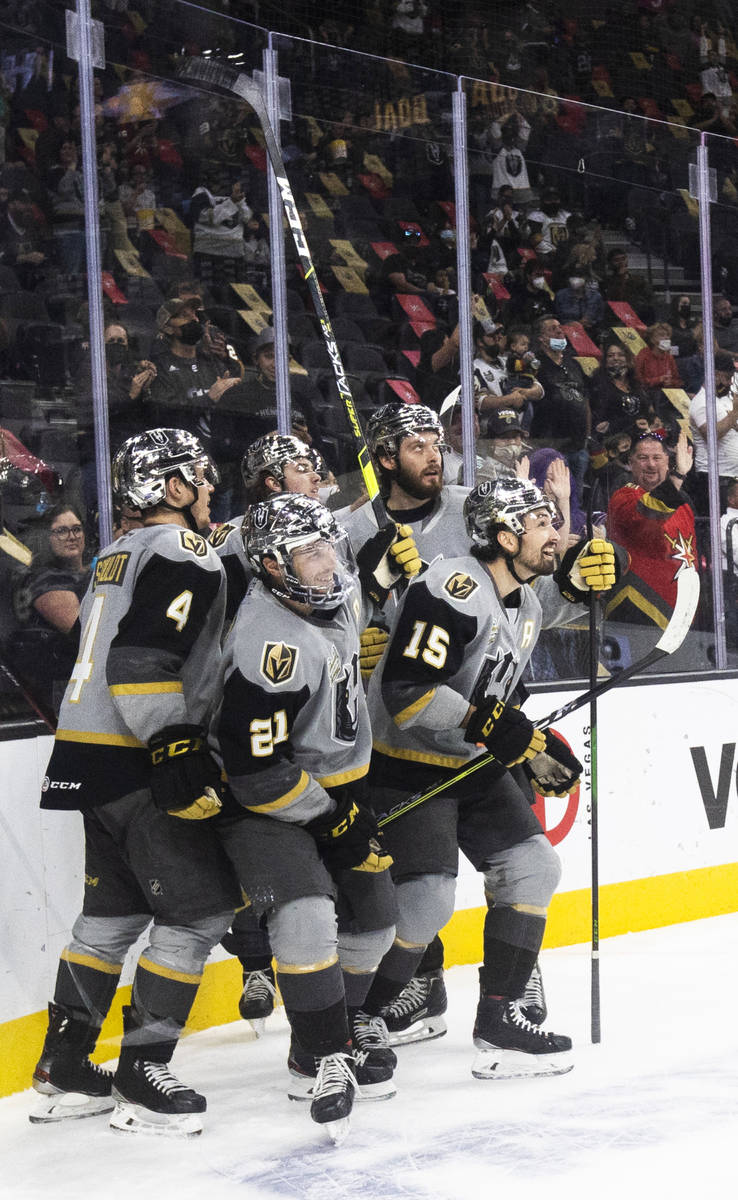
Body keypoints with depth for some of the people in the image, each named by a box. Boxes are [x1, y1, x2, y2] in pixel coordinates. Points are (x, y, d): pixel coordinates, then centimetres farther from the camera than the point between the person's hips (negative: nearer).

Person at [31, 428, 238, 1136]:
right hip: (138, 761, -10)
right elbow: (144, 665, -23)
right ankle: (141, 1077, -2)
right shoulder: (184, 555, -12)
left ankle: (64, 1073, 20)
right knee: (199, 908, -4)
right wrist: (178, 759, -23)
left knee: (114, 909, 16)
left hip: (93, 758, 10)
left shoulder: (119, 555, 19)